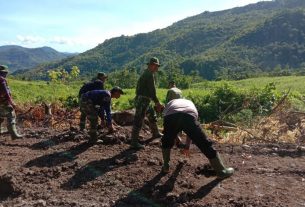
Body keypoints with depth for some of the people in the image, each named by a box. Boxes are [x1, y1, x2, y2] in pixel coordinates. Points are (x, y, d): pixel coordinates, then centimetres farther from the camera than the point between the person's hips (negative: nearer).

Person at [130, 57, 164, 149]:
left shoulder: (146, 73, 18)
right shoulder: (149, 74, -14)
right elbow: (152, 90, -18)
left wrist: (156, 102, 21)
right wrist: (157, 102, -10)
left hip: (144, 100, 11)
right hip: (142, 100, -11)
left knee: (152, 115, 25)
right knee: (138, 121, -8)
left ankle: (155, 133, 43)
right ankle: (134, 142, -3)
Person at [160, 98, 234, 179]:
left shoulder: (170, 103, 43)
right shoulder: (190, 103, 45)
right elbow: (191, 130, 48)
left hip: (171, 116, 0)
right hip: (189, 115, 0)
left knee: (166, 142, 30)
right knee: (204, 143, 13)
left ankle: (165, 166, 37)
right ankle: (221, 170, 23)